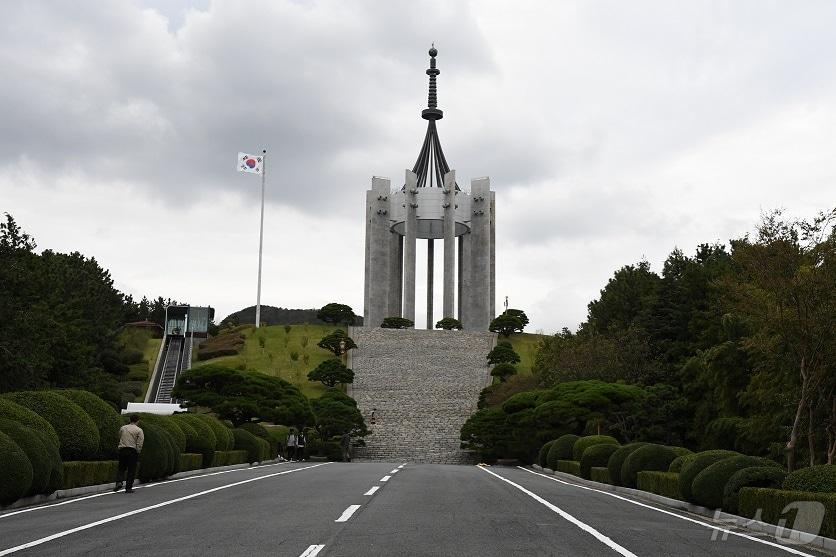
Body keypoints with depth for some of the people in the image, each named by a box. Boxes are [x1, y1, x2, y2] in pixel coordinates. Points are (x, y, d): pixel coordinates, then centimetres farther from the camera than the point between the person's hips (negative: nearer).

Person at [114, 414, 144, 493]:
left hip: (122, 450, 3)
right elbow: (140, 443, -9)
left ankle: (119, 482, -9)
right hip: (132, 451, -3)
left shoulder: (122, 428, 9)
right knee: (131, 470, 4)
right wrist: (137, 453, -1)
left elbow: (120, 439, 16)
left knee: (121, 468, 13)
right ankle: (128, 488, 5)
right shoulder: (139, 430, -3)